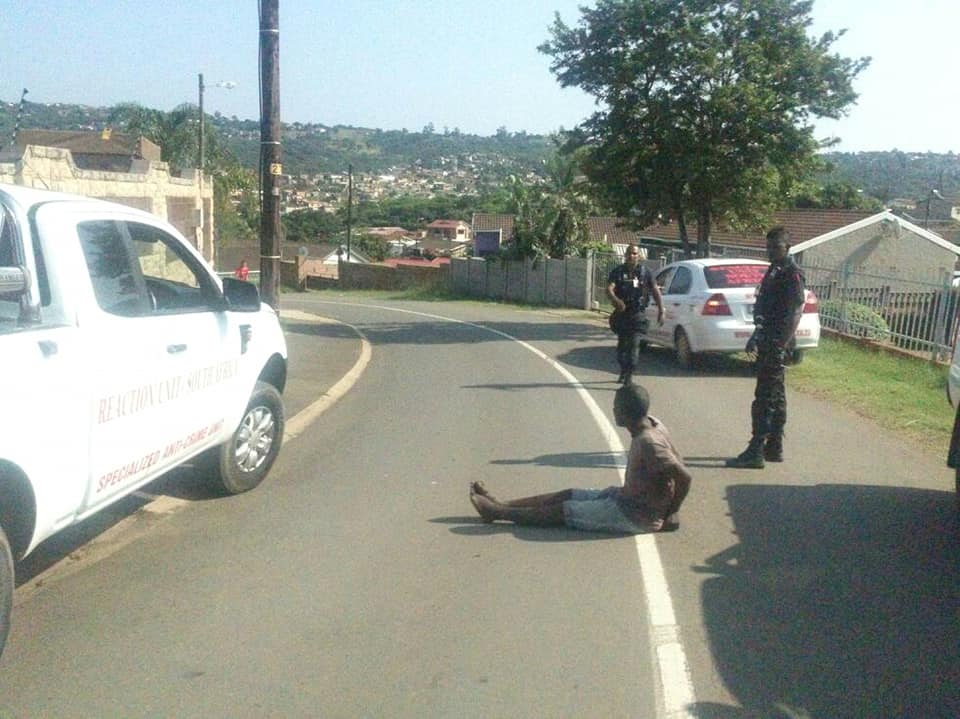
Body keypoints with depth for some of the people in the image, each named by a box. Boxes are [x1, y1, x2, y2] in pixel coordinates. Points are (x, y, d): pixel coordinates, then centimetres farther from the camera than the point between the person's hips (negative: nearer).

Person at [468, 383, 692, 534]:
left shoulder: (647, 443, -29)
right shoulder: (653, 424, 0)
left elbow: (684, 477, -33)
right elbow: (677, 463, 11)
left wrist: (669, 516, -19)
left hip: (636, 516, -9)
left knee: (563, 510, -2)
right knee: (568, 495, 10)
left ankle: (498, 512, 10)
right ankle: (500, 506, 17)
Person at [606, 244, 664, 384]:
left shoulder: (645, 272, 3)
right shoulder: (618, 271, 1)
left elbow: (656, 291, 6)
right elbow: (609, 289, -13)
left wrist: (661, 311, 0)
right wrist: (616, 300, -34)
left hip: (637, 314, -2)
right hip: (621, 313, 2)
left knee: (634, 344, -12)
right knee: (622, 344, 14)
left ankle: (629, 376, -14)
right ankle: (623, 371, 33)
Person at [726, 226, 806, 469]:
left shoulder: (792, 274, -13)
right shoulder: (773, 271, 17)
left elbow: (796, 312, -19)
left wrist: (781, 345, -23)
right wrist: (756, 336, 23)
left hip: (776, 342, -10)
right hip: (767, 340, 10)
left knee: (765, 398, -10)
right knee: (775, 396, 14)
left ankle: (755, 452, -9)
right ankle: (774, 448, 22)